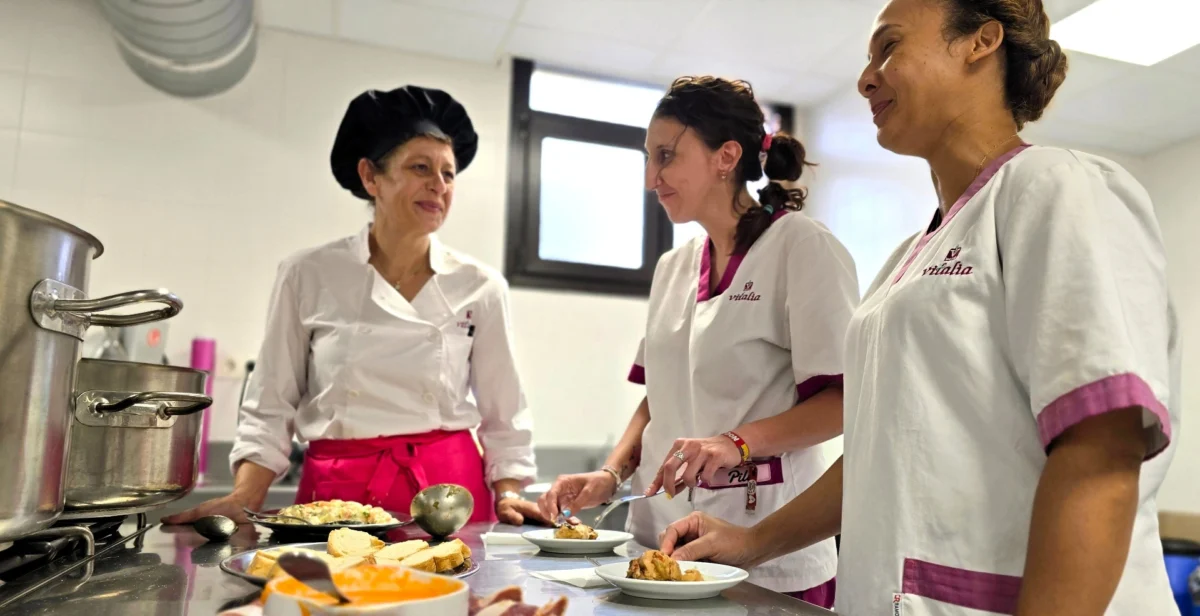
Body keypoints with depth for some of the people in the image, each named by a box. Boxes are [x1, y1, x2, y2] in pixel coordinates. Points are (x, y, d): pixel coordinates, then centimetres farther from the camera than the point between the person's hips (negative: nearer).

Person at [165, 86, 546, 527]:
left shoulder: (481, 288, -1)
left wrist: (507, 496, -5)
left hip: (452, 494, 1)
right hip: (336, 495, 0)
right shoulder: (308, 275, -1)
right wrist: (243, 500, -7)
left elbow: (503, 416, 5)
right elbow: (271, 408, 4)